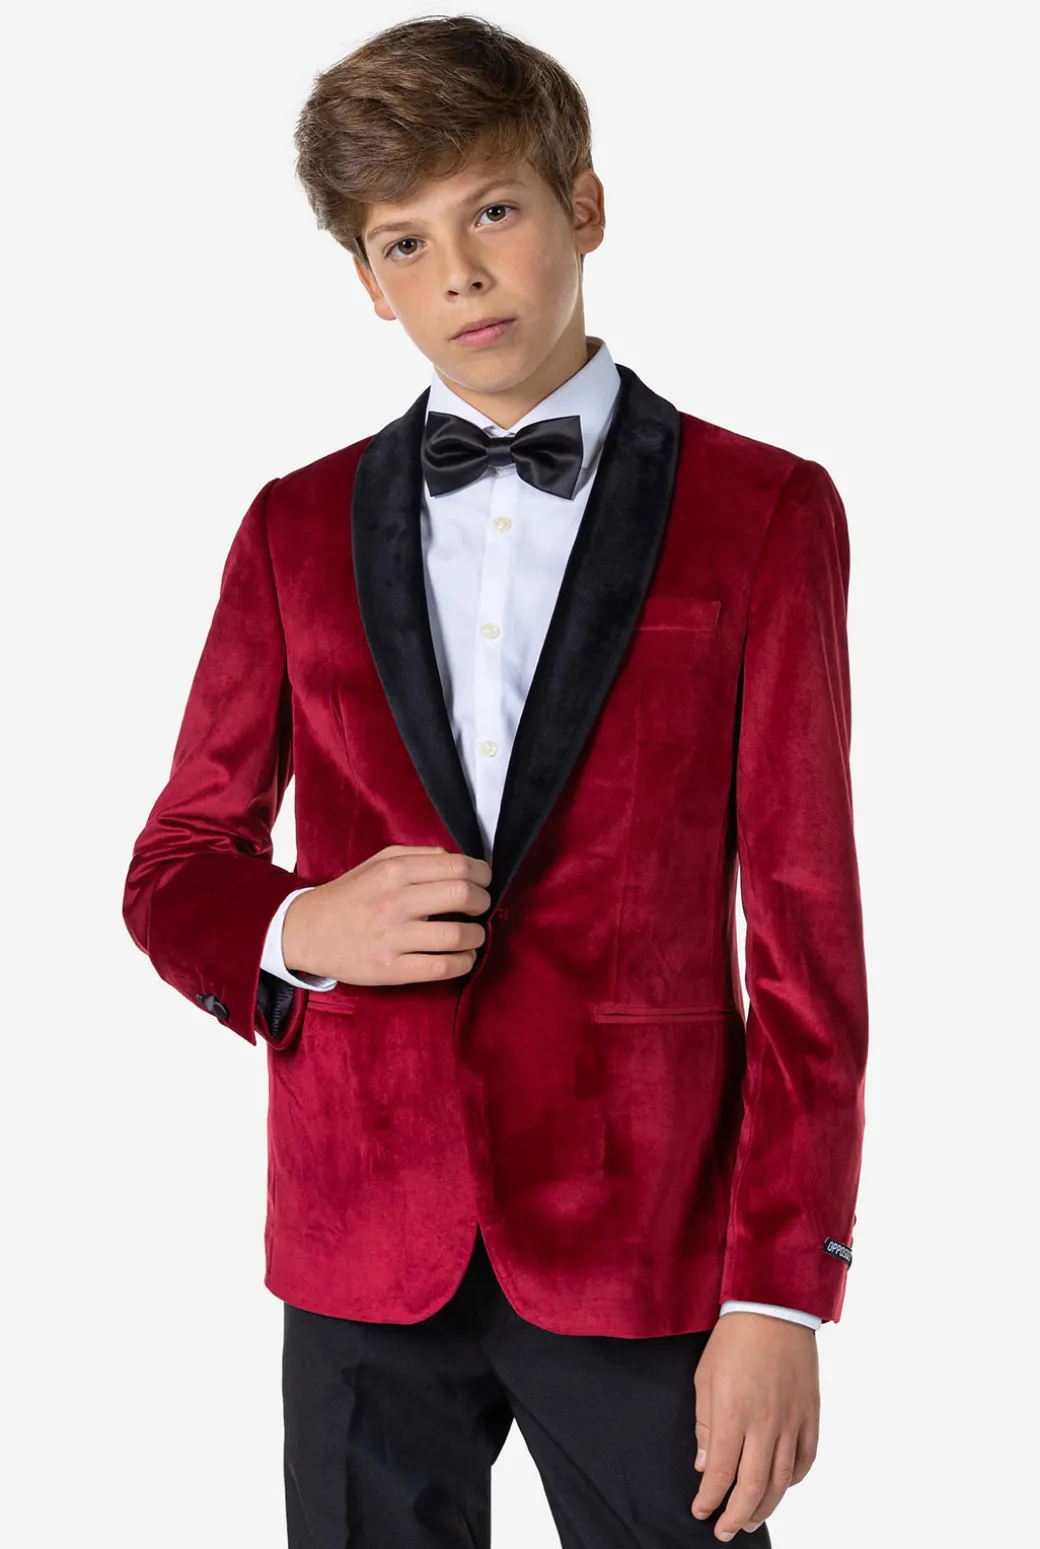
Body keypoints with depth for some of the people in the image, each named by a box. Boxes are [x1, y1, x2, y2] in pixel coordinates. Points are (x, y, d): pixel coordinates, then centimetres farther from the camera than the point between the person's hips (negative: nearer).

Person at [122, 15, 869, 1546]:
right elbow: (174, 871, 13)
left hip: (645, 1240, -2)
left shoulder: (761, 513, 1)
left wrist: (780, 1295, -8)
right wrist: (298, 931, -11)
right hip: (364, 1240, 2)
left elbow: (805, 924, -3)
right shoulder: (298, 528, 9)